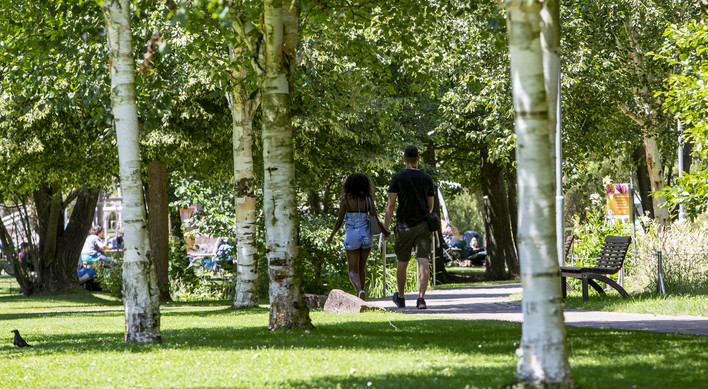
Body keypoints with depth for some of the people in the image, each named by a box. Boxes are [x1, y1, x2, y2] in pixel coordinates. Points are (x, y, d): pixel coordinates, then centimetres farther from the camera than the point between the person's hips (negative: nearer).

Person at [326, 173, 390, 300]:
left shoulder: (345, 200, -7)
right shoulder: (368, 200, -2)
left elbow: (339, 221, -6)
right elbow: (375, 220, -3)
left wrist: (331, 236, 8)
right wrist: (385, 231, 15)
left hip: (351, 236, -2)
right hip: (366, 236, 2)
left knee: (353, 270, 0)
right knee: (362, 268, 17)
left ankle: (360, 291, -27)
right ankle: (360, 297, 22)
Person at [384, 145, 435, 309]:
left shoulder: (398, 178, -4)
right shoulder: (427, 178, 4)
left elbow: (390, 205, -7)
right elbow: (430, 206, 12)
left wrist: (385, 228, -4)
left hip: (404, 225, -1)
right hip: (423, 225, 1)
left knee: (402, 262, 12)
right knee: (423, 261, -6)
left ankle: (400, 298, 25)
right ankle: (421, 298, -18)